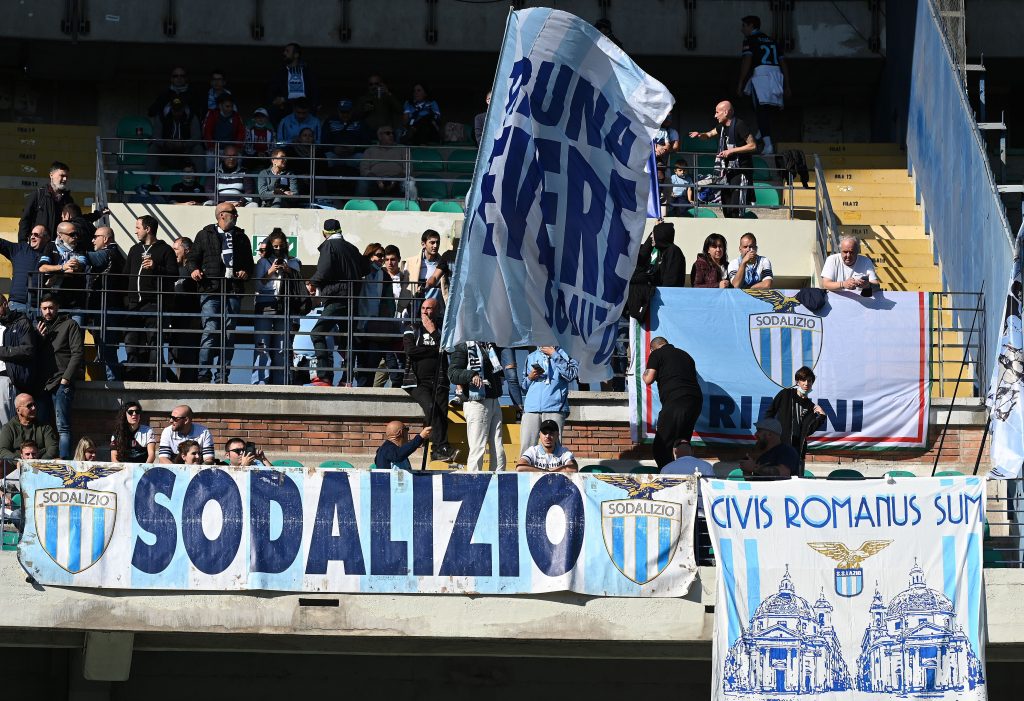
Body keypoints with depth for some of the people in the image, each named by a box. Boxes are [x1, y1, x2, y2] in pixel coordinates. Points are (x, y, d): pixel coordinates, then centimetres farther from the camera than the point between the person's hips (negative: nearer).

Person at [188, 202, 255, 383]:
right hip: (210, 290, -4)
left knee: (229, 334, 2)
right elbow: (193, 257, 10)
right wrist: (194, 270, -10)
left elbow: (250, 263, 22)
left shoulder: (241, 237, 20)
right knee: (210, 331, -12)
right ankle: (204, 375, -10)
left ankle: (222, 376, 5)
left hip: (233, 291, 4)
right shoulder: (205, 235, 11)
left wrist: (246, 272, 1)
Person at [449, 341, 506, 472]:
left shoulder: (493, 346, 18)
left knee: (498, 451, 7)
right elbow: (452, 373, -13)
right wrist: (471, 375, -28)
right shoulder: (464, 346, -3)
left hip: (494, 402, 7)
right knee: (478, 449, -9)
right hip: (476, 402, -7)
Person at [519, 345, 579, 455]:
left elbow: (571, 375, -8)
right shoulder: (531, 357, 23)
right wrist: (530, 378, 4)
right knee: (526, 447, -6)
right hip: (531, 408, 3)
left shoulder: (563, 354, 10)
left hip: (554, 408, -3)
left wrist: (554, 355, -5)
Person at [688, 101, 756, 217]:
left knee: (735, 207, -16)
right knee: (726, 208, 8)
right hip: (728, 171, 9)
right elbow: (710, 134, 31)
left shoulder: (739, 125, -13)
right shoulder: (722, 127, 12)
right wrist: (700, 134, 8)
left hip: (741, 171, -9)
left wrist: (731, 151, -18)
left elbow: (753, 146, -16)